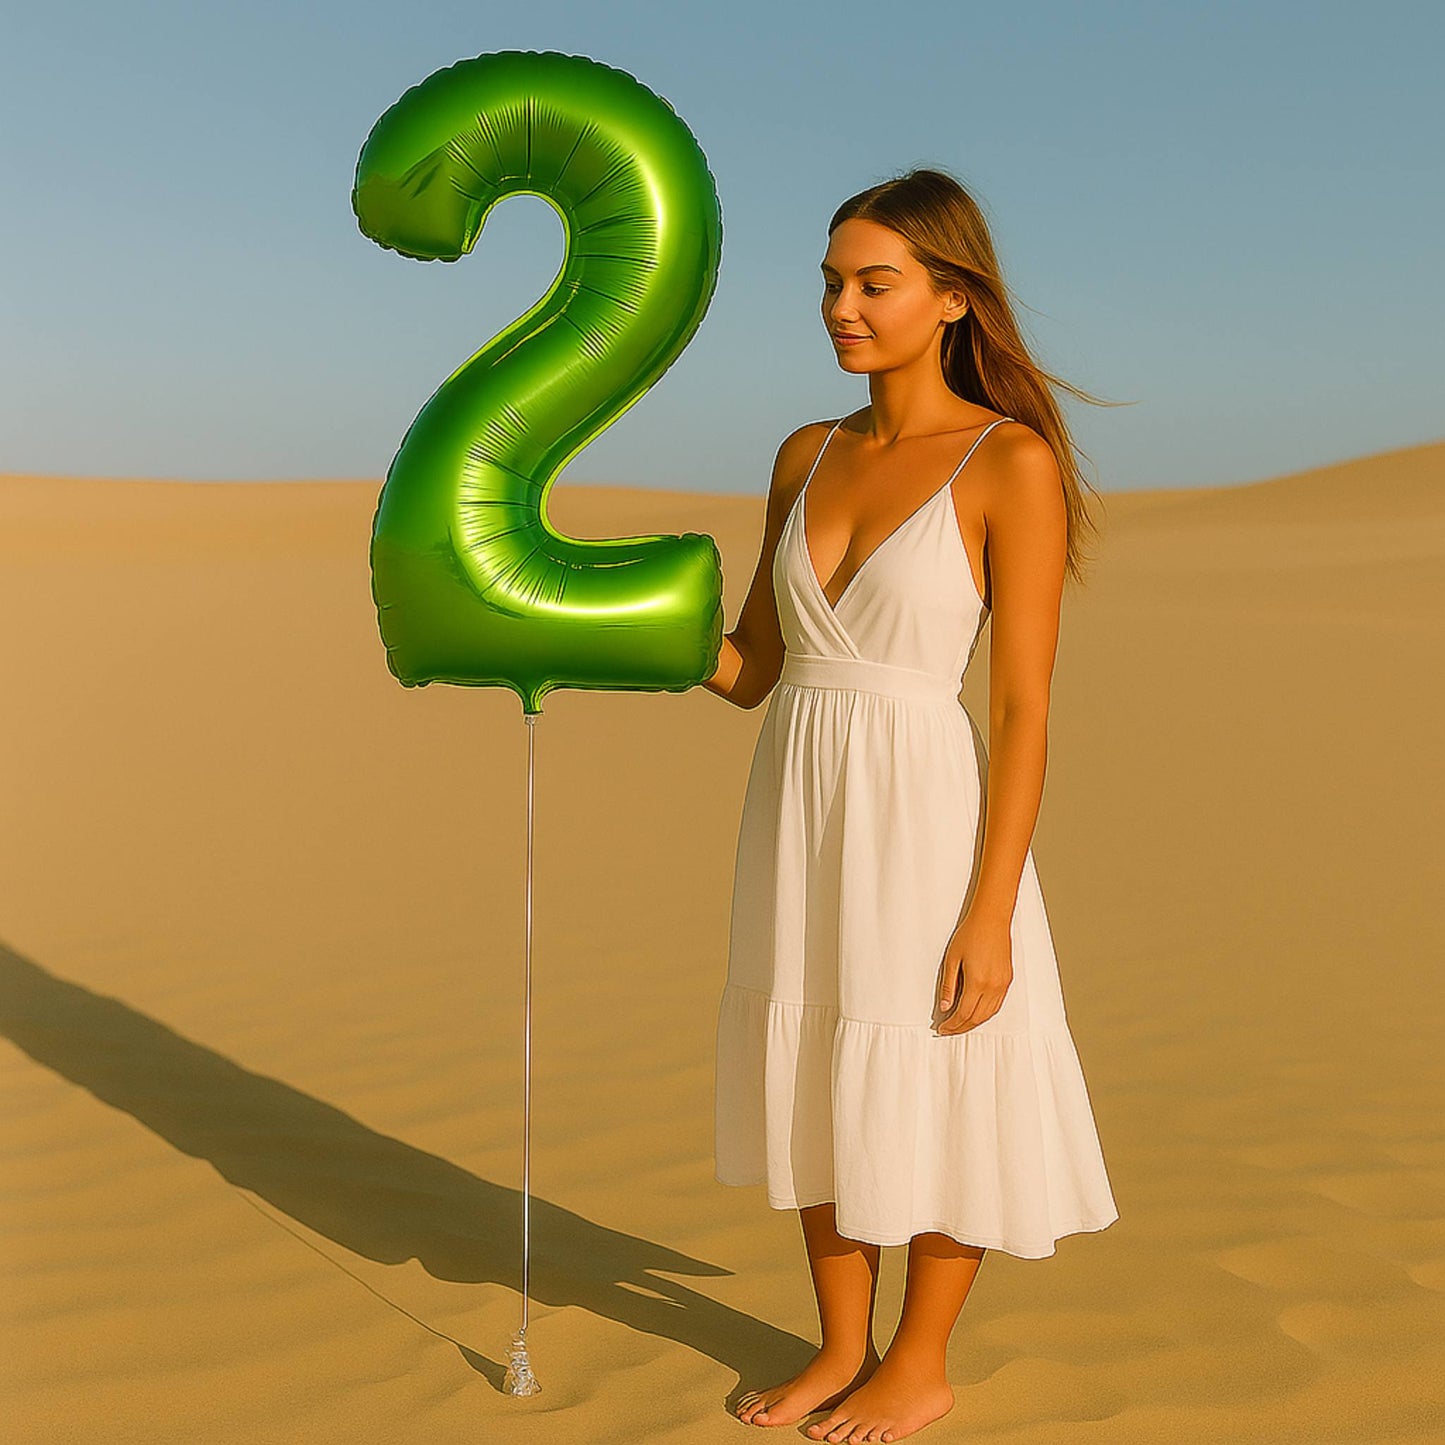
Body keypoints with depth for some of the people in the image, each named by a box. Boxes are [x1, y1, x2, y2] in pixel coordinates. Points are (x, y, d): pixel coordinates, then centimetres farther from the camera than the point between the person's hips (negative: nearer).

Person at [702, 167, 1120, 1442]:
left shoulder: (1013, 463, -11)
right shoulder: (808, 458, 7)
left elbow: (1026, 707, -13)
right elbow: (750, 667, 9)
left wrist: (990, 915, -16)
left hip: (927, 821, -6)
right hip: (799, 813, 6)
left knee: (931, 1098, 8)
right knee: (821, 1088, 15)